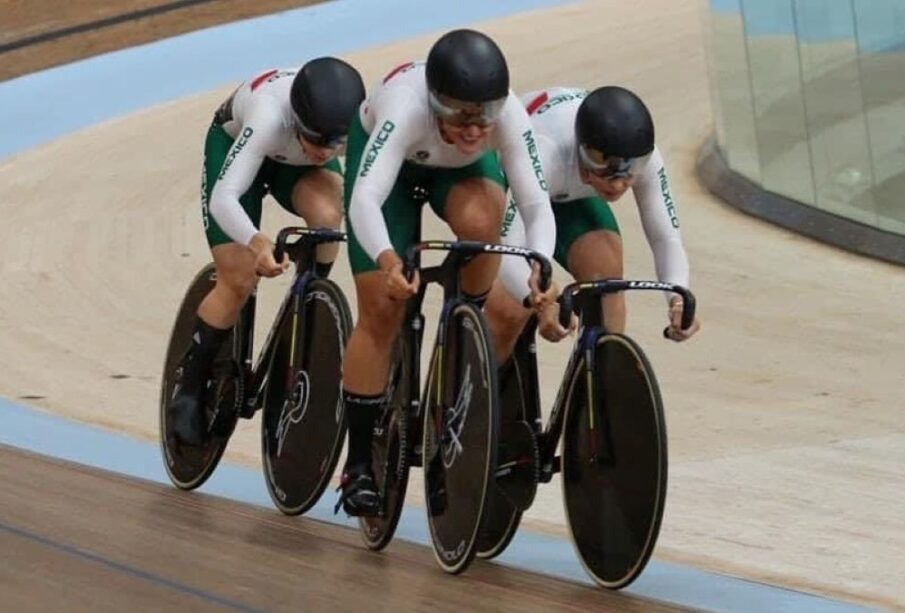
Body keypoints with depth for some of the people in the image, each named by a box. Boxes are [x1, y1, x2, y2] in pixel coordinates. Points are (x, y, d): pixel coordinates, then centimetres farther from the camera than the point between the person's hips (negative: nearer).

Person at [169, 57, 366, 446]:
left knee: (327, 215, -30)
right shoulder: (270, 114, -44)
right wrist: (257, 241, -68)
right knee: (239, 280, -12)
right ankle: (190, 387, 8)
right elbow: (222, 197, -50)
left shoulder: (362, 121, -36)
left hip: (300, 164, 2)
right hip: (235, 144, -2)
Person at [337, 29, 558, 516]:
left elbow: (536, 202, -39)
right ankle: (359, 466, 4)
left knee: (479, 222, -35)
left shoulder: (509, 116, -37)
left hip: (461, 167, 2)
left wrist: (540, 268, -59)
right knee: (381, 311, -8)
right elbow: (365, 198, -54)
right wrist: (387, 260, -72)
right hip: (387, 152, -2)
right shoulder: (406, 108, -44)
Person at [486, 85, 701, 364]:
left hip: (571, 195, 4)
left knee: (606, 273, -23)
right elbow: (506, 250, -51)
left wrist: (678, 297, -48)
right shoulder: (544, 155, -46)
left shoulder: (644, 157, -33)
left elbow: (667, 238, -28)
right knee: (509, 312, -18)